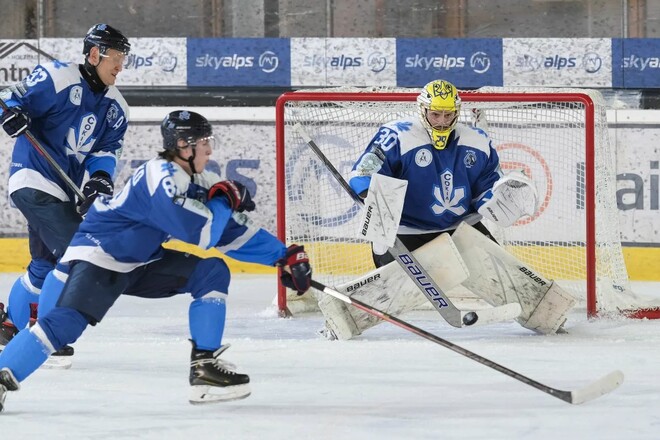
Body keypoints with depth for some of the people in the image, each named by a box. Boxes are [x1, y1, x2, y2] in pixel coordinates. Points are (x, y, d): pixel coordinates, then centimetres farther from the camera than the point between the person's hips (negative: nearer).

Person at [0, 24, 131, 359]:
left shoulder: (115, 108, 10)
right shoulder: (58, 78, -12)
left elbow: (106, 150, 8)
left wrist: (100, 177, -11)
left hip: (63, 190, 9)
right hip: (35, 180, -9)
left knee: (46, 264, 15)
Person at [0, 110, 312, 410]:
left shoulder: (196, 181, 5)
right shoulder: (162, 177, -23)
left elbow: (232, 232, 12)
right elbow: (201, 233, -30)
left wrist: (283, 256, 9)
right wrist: (225, 199, -14)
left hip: (141, 264, 9)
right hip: (98, 258, -9)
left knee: (213, 271, -2)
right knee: (66, 321, -29)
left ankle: (204, 367, -2)